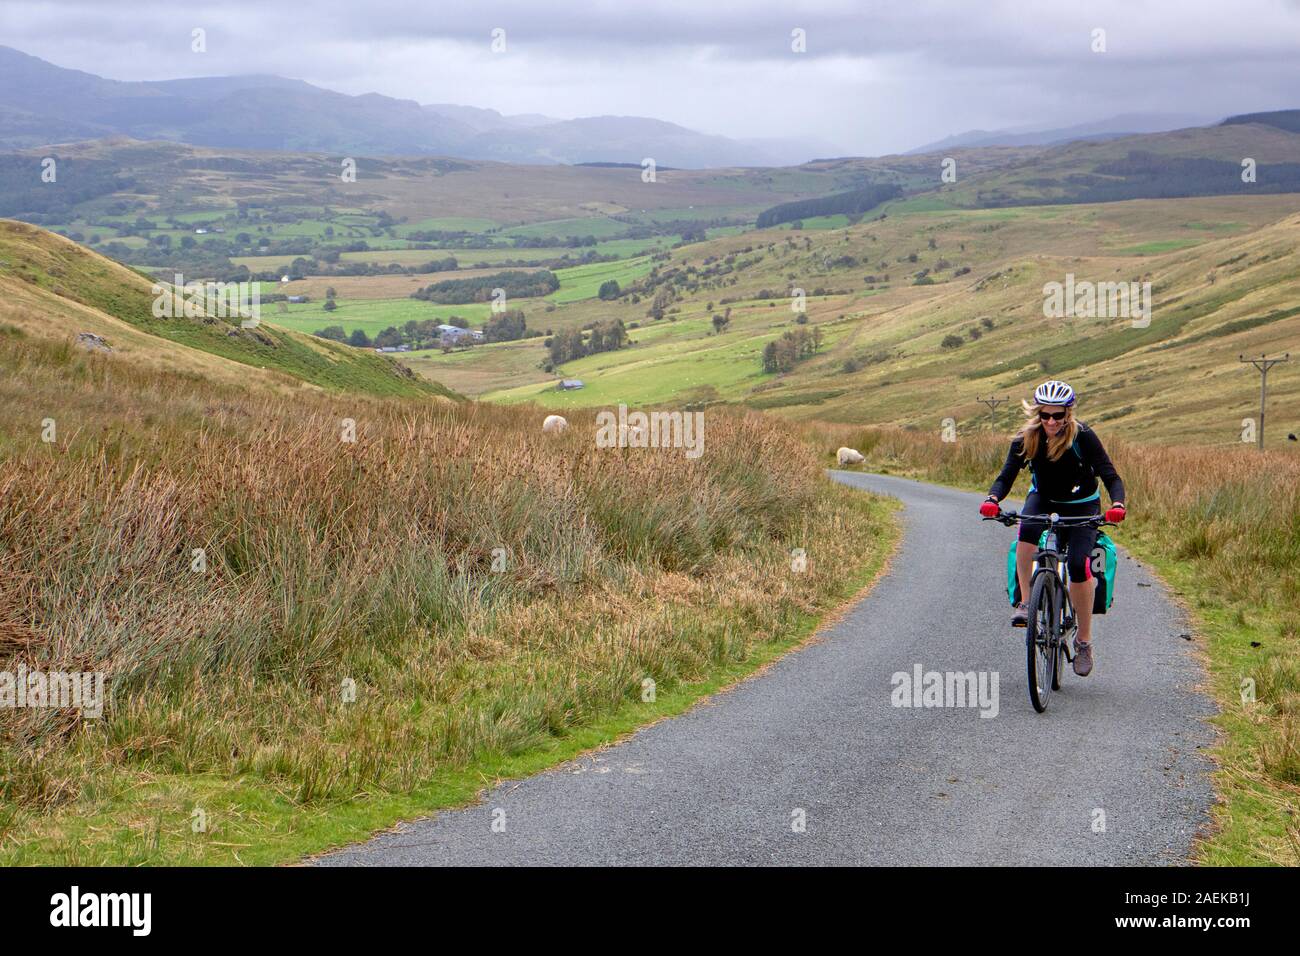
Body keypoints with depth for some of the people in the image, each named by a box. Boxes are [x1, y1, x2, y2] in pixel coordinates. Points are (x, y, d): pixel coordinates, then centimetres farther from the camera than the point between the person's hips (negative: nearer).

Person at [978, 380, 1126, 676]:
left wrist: (1117, 504, -47)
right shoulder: (1026, 439, -18)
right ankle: (1025, 602, -24)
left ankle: (1084, 641, -5)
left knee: (1079, 565, -20)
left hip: (1081, 504, -2)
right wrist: (992, 499, -43)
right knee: (1027, 530, -34)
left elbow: (1110, 476, -27)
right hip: (1043, 498, 2)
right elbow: (1006, 477, -21)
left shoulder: (1083, 437, -25)